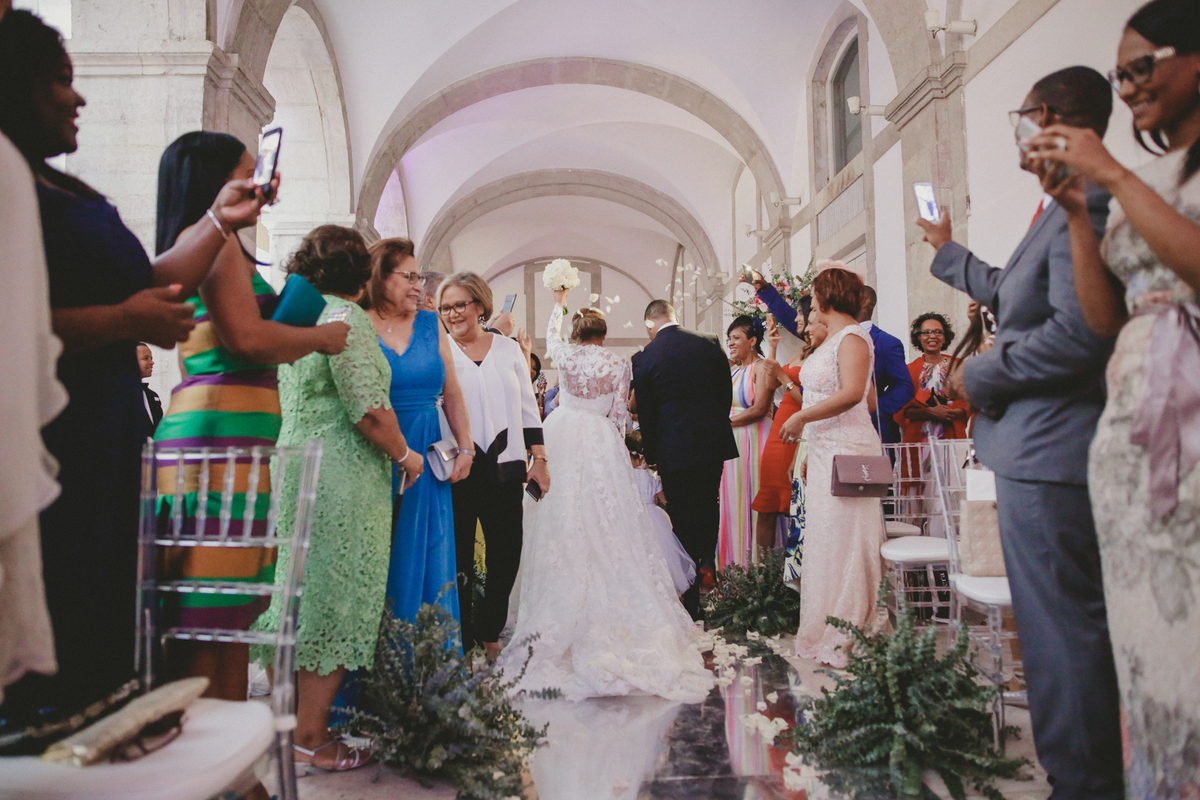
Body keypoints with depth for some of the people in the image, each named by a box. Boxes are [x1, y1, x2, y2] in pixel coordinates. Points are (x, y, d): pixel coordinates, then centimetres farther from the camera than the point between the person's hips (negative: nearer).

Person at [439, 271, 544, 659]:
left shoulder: (508, 348, 10)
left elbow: (527, 406, 13)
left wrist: (539, 457, 8)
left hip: (504, 467, 3)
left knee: (507, 554, 5)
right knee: (459, 558, 4)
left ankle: (487, 632, 24)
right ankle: (462, 639, 19)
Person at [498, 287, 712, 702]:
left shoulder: (565, 355, 4)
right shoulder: (619, 364, -1)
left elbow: (550, 338, 28)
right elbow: (619, 415, 1)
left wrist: (558, 304, 43)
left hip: (562, 436, 2)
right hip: (601, 443, -2)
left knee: (563, 520, 5)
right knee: (606, 518, 1)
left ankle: (563, 608, 8)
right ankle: (611, 605, 2)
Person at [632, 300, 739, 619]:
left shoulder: (644, 358, -7)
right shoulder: (710, 344, 1)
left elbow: (645, 413, -2)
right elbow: (726, 394, 7)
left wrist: (651, 455, 10)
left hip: (675, 449, -3)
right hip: (715, 444, 3)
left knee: (684, 523, 5)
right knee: (708, 512, 19)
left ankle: (691, 604, 11)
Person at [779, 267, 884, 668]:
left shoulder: (852, 337, -11)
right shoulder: (832, 338, 18)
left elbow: (852, 393, -25)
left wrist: (801, 418, -18)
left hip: (847, 453, -10)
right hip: (826, 451, 10)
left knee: (843, 541, -5)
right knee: (826, 541, 12)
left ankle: (848, 638, 4)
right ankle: (830, 631, 20)